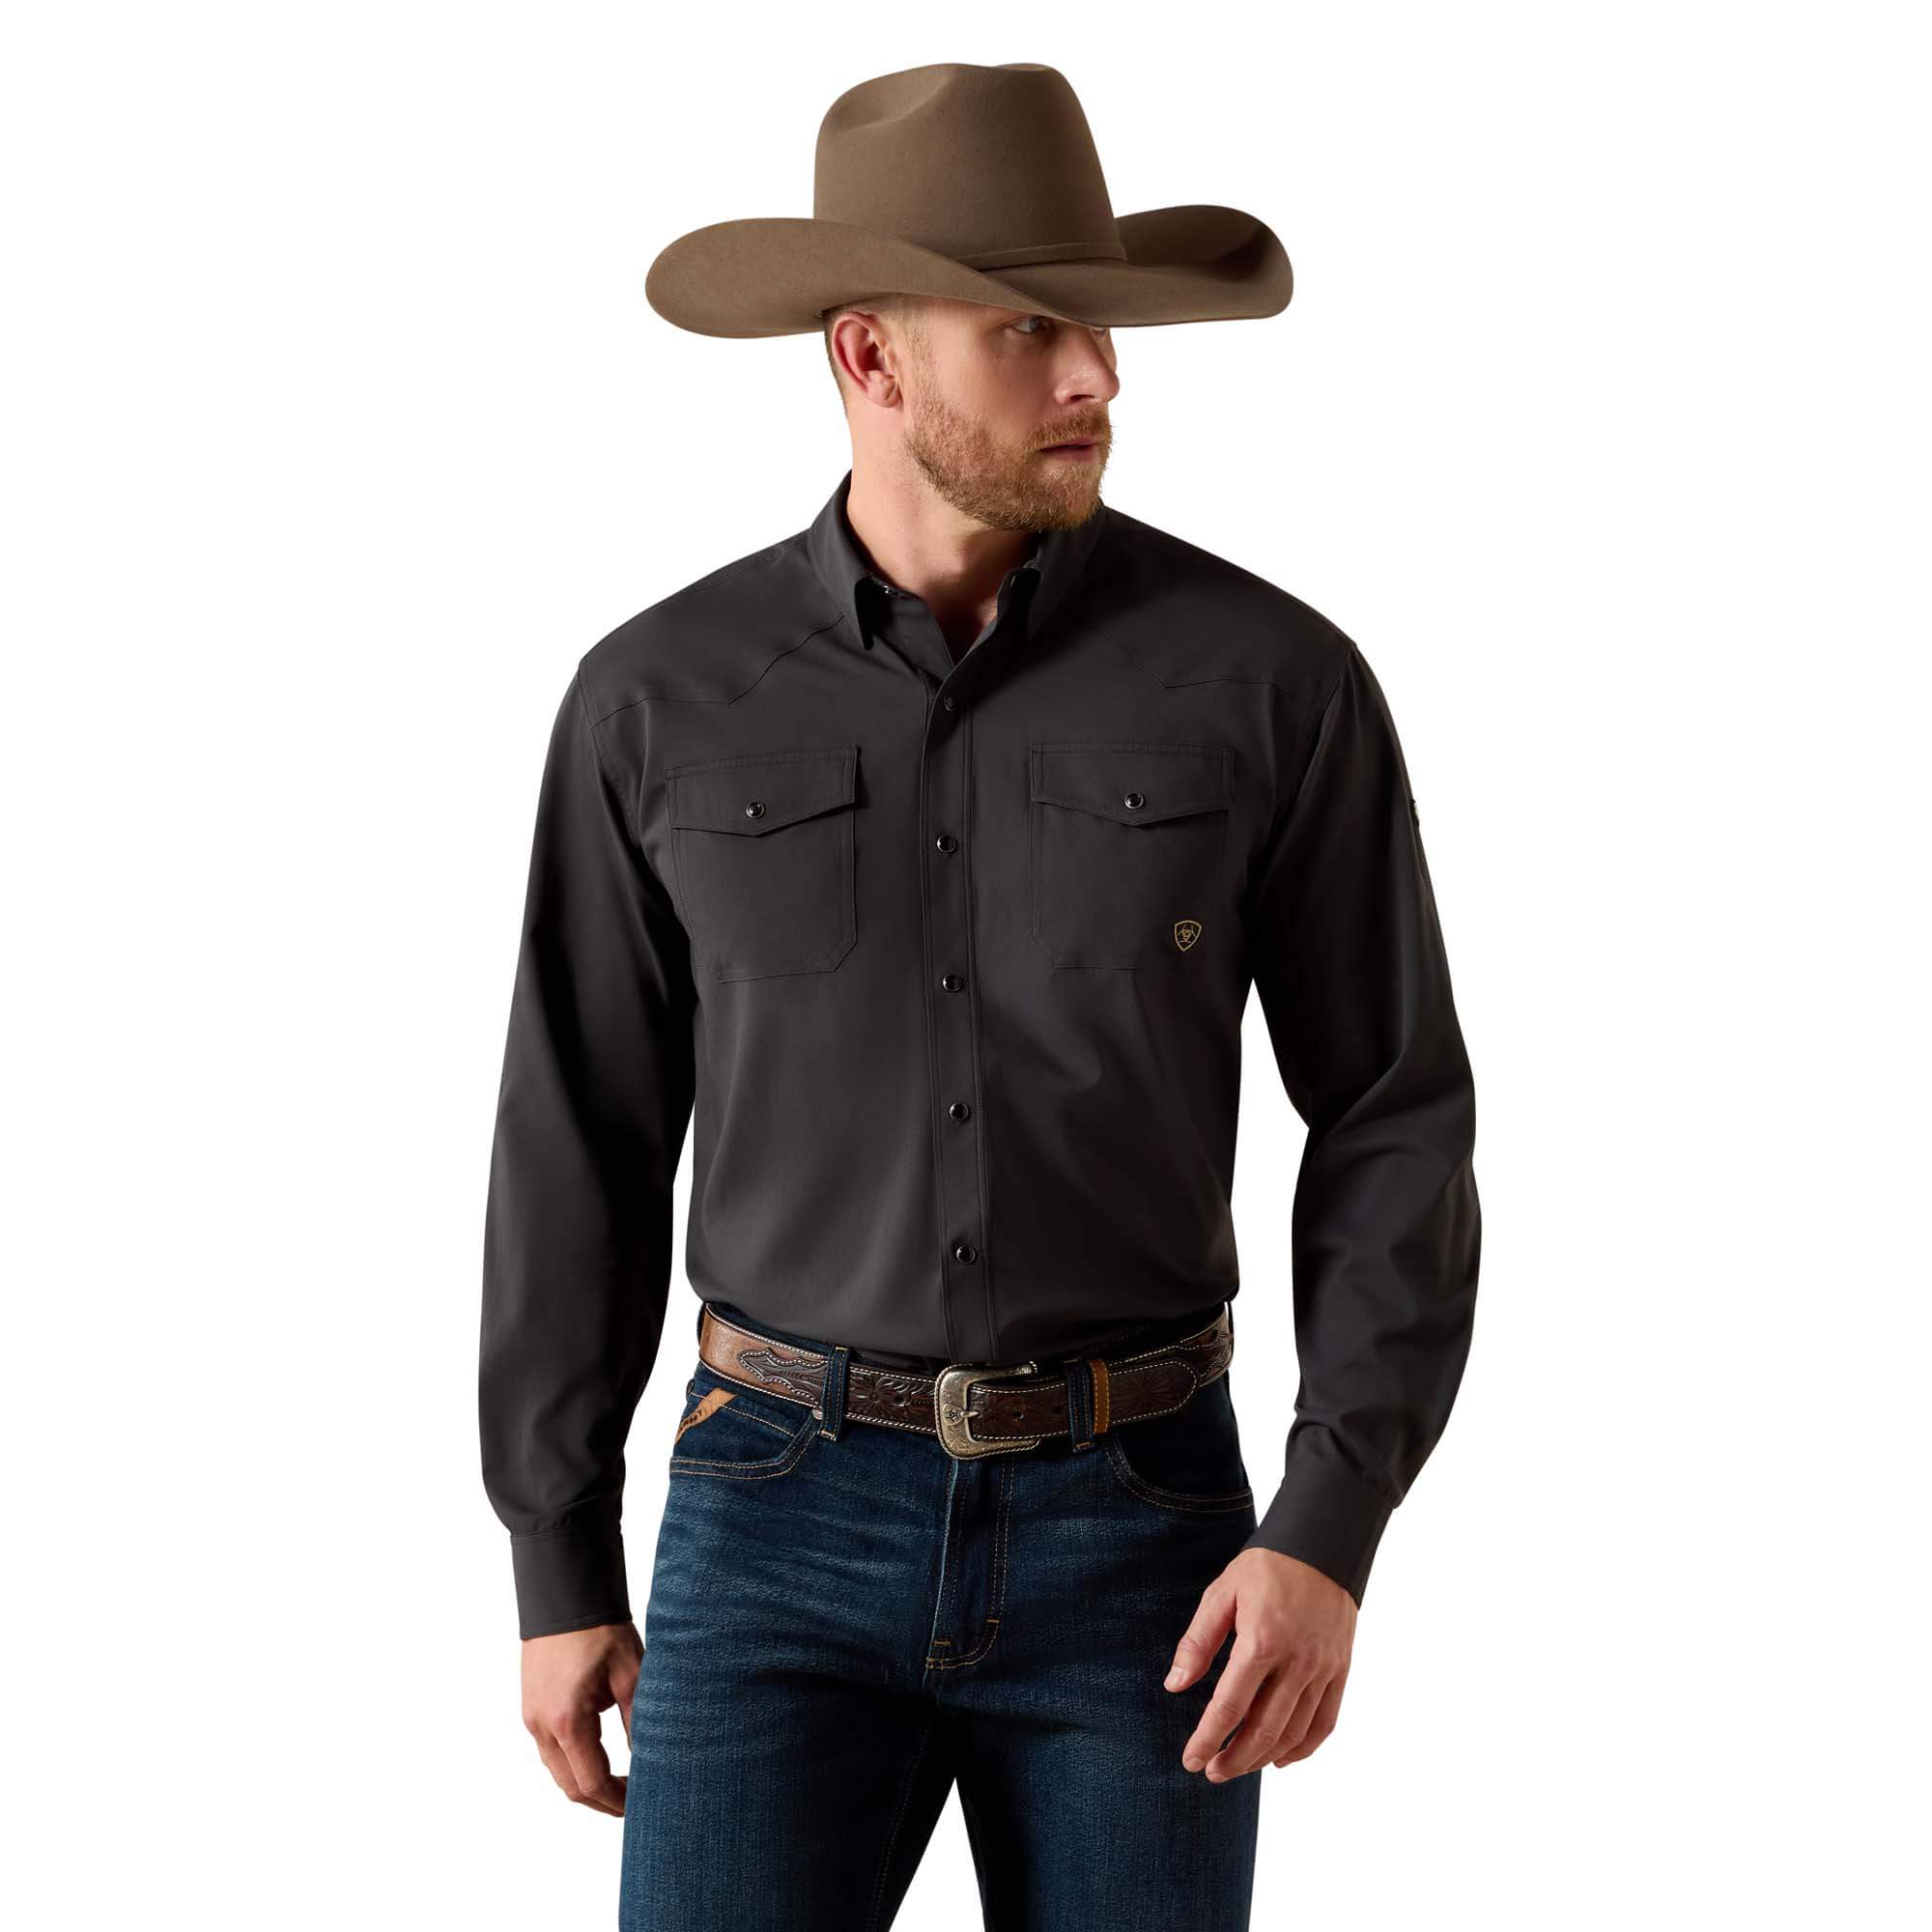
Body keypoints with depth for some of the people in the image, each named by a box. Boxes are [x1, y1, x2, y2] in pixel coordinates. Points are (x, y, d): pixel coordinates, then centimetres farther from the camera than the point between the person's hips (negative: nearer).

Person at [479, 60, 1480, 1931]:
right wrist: (558, 1571, 5)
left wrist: (1329, 1538, -13)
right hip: (788, 1521, 0)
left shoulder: (1273, 678, -6)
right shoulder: (661, 701, -2)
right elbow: (580, 1147, 5)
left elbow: (1394, 1126, -3)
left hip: (1135, 1528, 0)